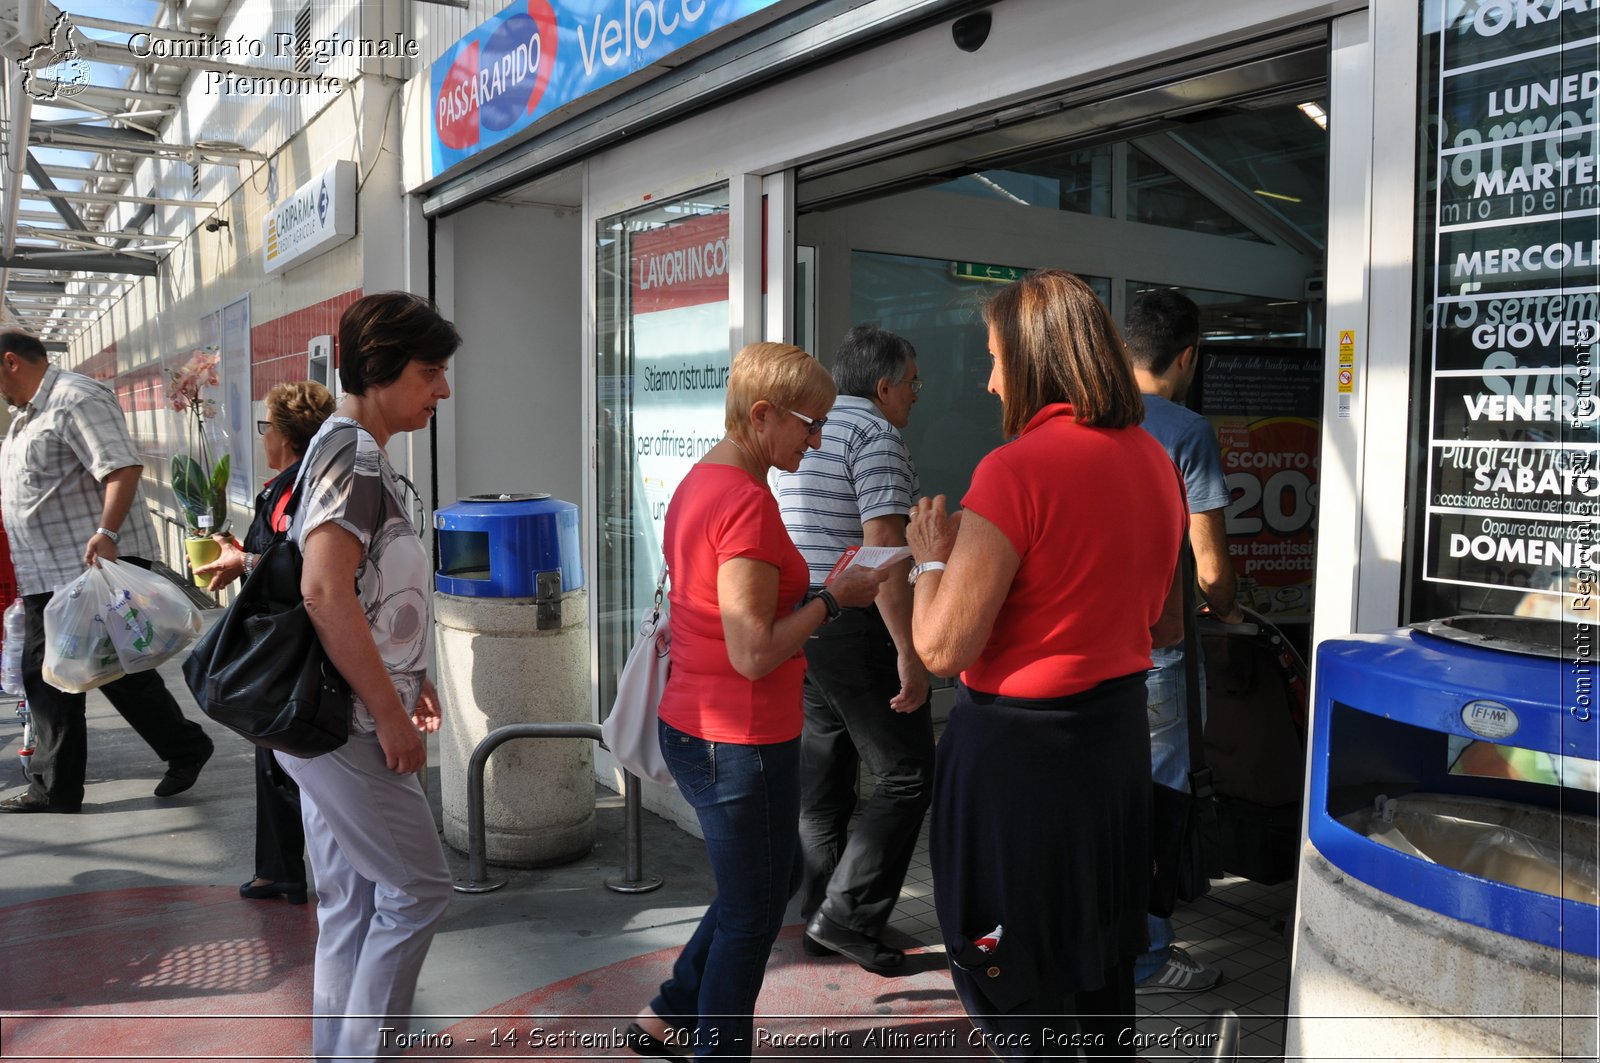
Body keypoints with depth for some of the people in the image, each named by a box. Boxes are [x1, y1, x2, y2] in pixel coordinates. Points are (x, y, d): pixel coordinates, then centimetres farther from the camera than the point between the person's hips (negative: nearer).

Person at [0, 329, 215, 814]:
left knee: (119, 669, -3)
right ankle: (54, 789, 17)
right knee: (45, 677, 10)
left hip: (96, 563, -10)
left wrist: (105, 533, -35)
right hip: (45, 574, 10)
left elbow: (124, 467, -25)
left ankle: (186, 749, 14)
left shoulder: (76, 400, -14)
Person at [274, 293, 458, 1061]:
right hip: (345, 727, -10)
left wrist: (407, 678, 17)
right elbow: (324, 592, -28)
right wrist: (391, 714, -22)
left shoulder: (343, 449, 13)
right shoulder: (355, 455, -18)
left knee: (352, 900, 17)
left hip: (328, 717, 10)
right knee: (419, 887, 0)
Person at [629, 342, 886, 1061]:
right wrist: (833, 600, -13)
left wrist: (813, 596, 12)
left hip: (692, 727, 10)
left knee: (775, 877, 27)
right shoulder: (747, 501, -22)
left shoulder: (698, 482, 8)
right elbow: (754, 653, -24)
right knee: (752, 914, 9)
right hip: (741, 742, -10)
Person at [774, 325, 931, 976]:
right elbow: (883, 549, -20)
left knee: (821, 782, 15)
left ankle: (822, 920, 23)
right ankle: (847, 916, 0)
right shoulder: (875, 434, -10)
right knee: (906, 776, 1)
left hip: (794, 624, 9)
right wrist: (910, 653, -19)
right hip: (854, 629, -9)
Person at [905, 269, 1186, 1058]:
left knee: (1007, 986, 8)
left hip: (1019, 751, -8)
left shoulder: (1017, 468, -20)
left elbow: (942, 650, -22)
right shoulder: (1155, 462, 5)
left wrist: (932, 558, -3)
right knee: (1102, 956, 23)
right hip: (1119, 731, 8)